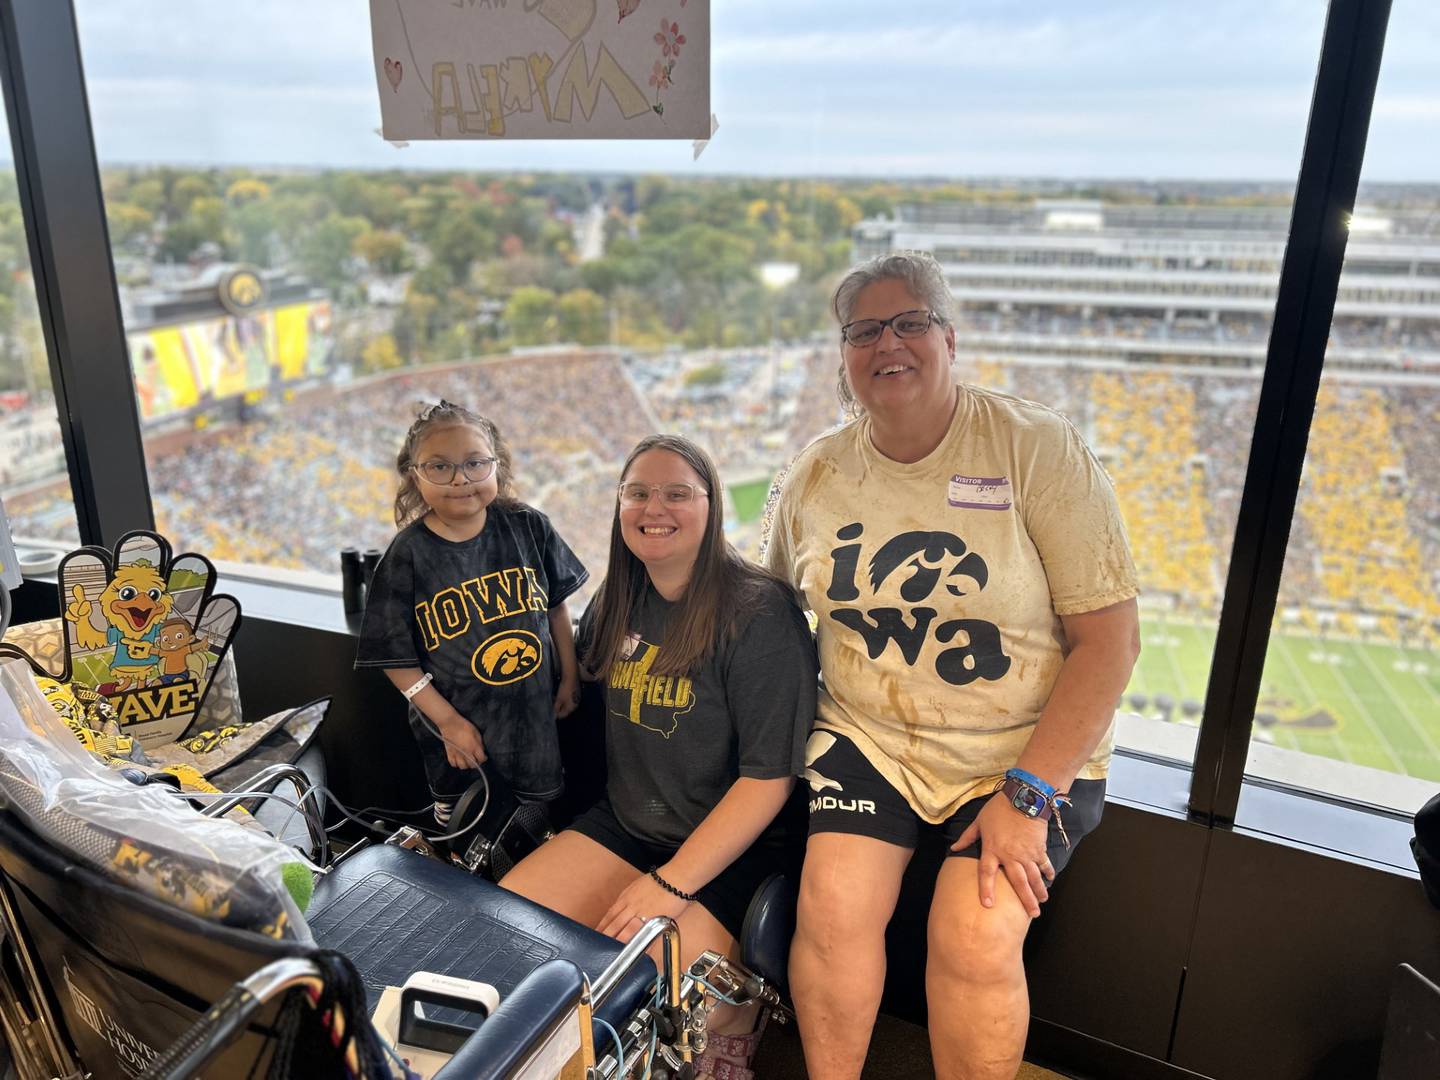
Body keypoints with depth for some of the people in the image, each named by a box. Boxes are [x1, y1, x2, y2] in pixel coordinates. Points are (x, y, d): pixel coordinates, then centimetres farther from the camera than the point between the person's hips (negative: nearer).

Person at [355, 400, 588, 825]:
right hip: (454, 726, -1)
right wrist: (447, 721, -13)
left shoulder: (529, 527, -10)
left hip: (534, 713, 2)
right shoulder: (406, 557, -16)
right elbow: (395, 656, -12)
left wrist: (569, 678, 5)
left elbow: (556, 606, 3)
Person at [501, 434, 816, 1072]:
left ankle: (730, 1028, 11)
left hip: (735, 848, -7)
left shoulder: (758, 612, -18)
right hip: (624, 825, 7)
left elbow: (770, 776, -20)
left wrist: (669, 884, -19)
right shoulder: (614, 604, 4)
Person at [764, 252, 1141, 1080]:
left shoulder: (1038, 448, -11)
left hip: (1030, 755, -2)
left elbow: (1110, 637, -12)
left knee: (975, 940, -19)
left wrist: (1028, 794, -17)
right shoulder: (814, 476, 2)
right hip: (868, 740, 3)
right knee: (832, 908, -17)